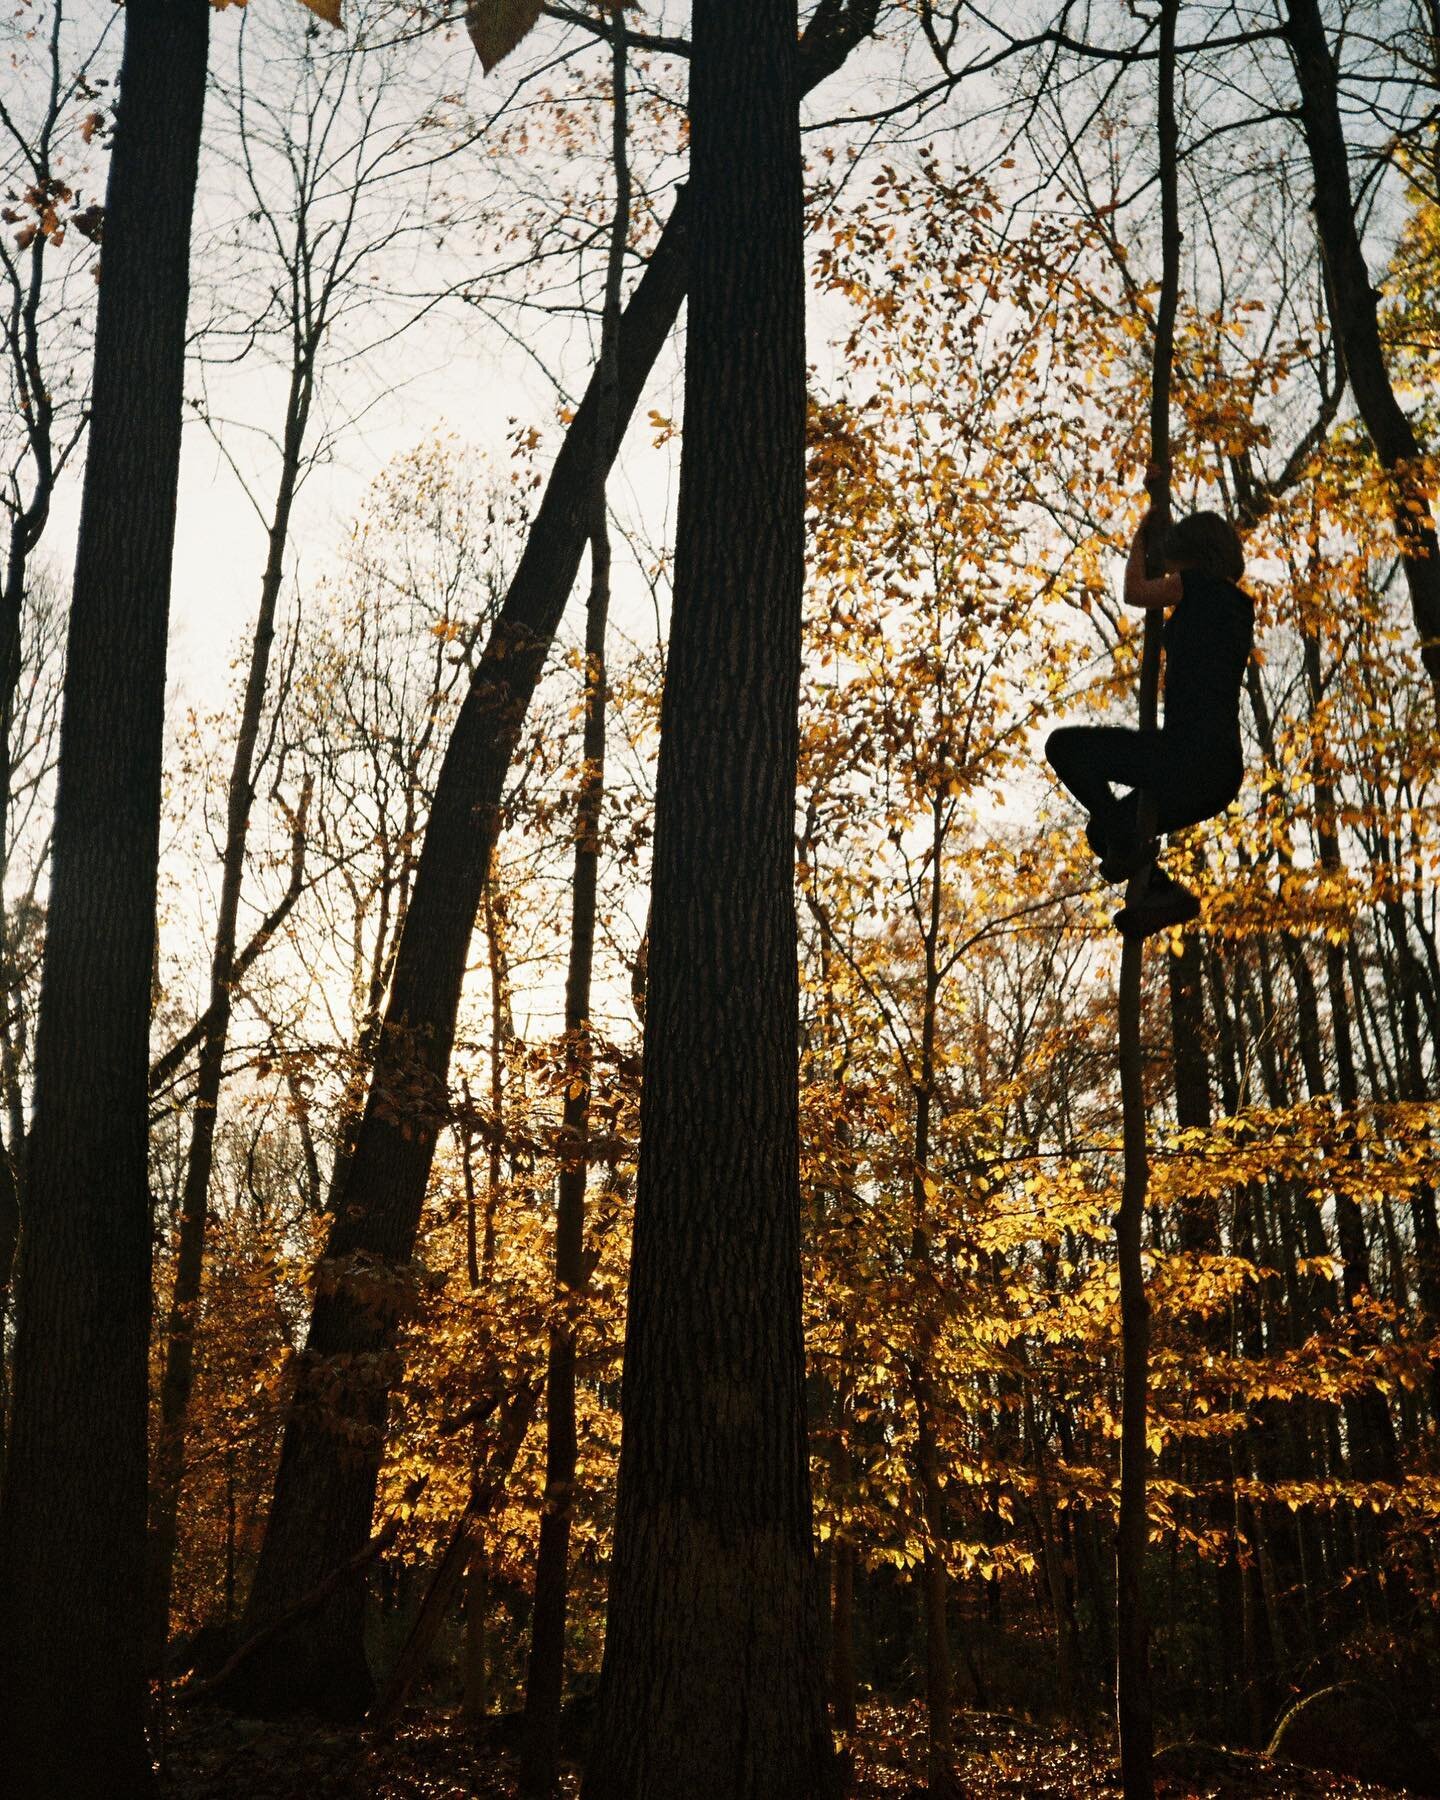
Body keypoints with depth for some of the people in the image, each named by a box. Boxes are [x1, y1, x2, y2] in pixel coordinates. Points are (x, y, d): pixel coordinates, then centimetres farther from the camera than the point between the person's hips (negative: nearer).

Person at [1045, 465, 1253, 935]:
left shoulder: (1201, 585, -5)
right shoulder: (1239, 606, 20)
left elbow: (1135, 591, 12)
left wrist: (1142, 534, 25)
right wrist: (1160, 499, 41)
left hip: (1184, 756, -10)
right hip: (1224, 776, 10)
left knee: (1064, 744, 5)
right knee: (1103, 831, 23)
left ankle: (1125, 841, -5)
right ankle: (1163, 890, 3)